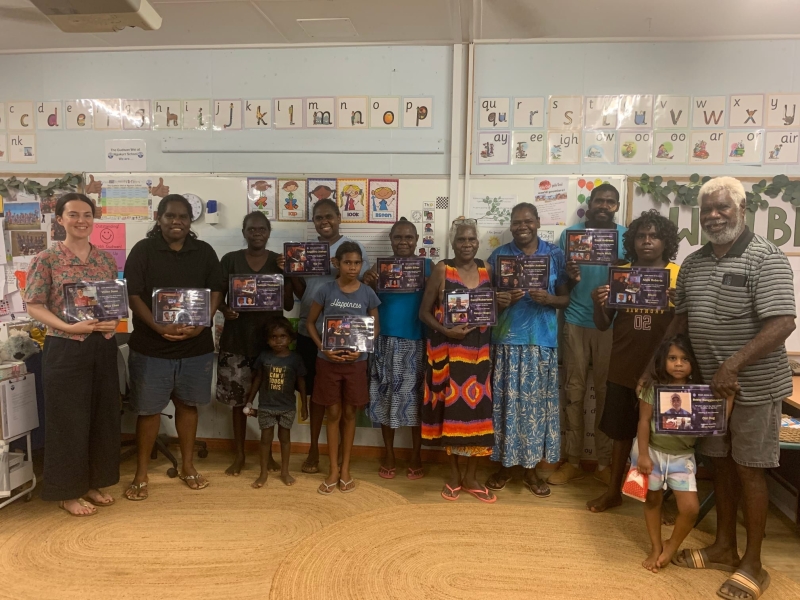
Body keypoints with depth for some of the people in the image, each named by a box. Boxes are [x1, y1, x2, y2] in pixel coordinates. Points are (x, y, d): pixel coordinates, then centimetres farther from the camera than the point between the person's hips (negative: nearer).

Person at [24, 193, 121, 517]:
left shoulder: (106, 259, 7)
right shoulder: (46, 259, -6)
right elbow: (34, 306, -7)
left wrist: (113, 321, -8)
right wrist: (69, 327, -21)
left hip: (103, 347, 5)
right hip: (65, 349, -5)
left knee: (104, 416, 11)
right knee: (68, 419, 4)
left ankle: (94, 483, 29)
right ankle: (68, 492, 20)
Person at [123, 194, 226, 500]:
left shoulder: (204, 251, 5)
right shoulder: (143, 250, -2)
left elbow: (217, 290, 4)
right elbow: (133, 295, -7)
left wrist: (201, 324, -13)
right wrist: (159, 327, -21)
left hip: (196, 345, 3)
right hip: (151, 346, -2)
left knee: (187, 404, 14)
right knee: (149, 409, 6)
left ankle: (187, 466, 29)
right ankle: (141, 473, 21)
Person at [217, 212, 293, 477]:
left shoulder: (280, 261, 4)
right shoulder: (230, 260, 1)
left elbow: (289, 304, 2)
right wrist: (224, 309, -20)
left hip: (270, 338, 1)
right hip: (237, 339, 0)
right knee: (237, 397, 6)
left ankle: (268, 451, 24)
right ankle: (239, 454, 22)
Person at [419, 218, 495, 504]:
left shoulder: (486, 269, 8)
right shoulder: (442, 269, -5)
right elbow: (424, 312, -6)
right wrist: (445, 330, -20)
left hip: (478, 349, 4)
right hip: (448, 349, -3)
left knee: (477, 408, 5)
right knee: (451, 408, 3)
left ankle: (471, 476, 20)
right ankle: (454, 474, 21)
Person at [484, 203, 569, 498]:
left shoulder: (555, 254, 5)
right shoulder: (499, 255, 5)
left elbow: (566, 297, 6)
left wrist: (549, 299, -15)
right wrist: (500, 300, -15)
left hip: (543, 340, 0)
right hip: (507, 339, 0)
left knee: (538, 403, 4)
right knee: (506, 402, 3)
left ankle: (531, 470, 19)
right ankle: (504, 465, 19)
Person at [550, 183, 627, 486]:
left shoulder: (626, 236, 4)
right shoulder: (571, 233, 4)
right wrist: (569, 277, -18)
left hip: (611, 323, 0)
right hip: (576, 321, 0)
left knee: (606, 391, 7)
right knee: (574, 390, 5)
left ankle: (604, 462, 19)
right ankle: (573, 461, 14)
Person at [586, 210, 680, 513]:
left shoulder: (680, 276, -2)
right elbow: (603, 325, 5)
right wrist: (599, 303, -15)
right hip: (623, 367, 2)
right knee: (621, 430, 13)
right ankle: (614, 490, 28)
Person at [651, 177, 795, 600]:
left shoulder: (765, 258, -14)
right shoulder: (693, 263, 7)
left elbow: (782, 323, -22)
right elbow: (681, 319, 14)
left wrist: (732, 366, -28)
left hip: (753, 386, -6)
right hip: (708, 383, 6)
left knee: (749, 470, 4)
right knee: (721, 463, 15)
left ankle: (752, 564, 21)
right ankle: (724, 548, 32)